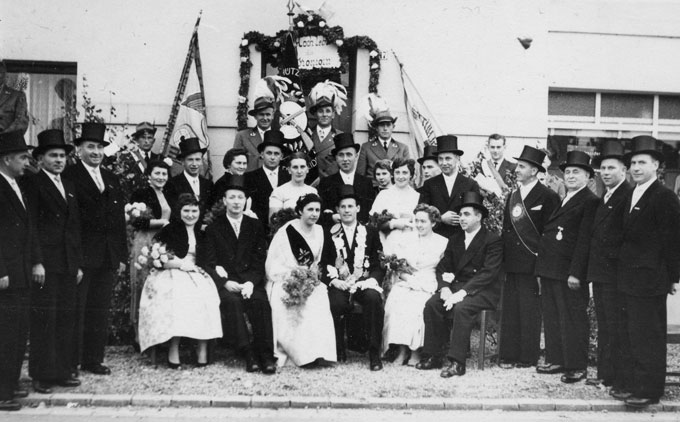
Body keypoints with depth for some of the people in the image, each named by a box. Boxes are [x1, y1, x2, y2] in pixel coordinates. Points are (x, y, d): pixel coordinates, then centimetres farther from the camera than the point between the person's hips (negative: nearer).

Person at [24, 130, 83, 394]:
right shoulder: (33, 184, -2)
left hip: (68, 264, 6)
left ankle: (61, 371, 17)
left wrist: (78, 262, 14)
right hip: (46, 262, -6)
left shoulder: (69, 186, 19)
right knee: (44, 318, -2)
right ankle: (41, 375, 8)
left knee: (66, 318, 8)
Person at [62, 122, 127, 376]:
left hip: (108, 257, 6)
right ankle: (70, 362, 12)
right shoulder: (69, 176, -4)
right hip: (81, 255, -6)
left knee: (100, 310, 10)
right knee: (76, 310, 1)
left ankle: (93, 359, 20)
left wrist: (122, 256, 10)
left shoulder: (112, 180, 15)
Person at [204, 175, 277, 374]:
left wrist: (251, 282, -12)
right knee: (232, 301, -32)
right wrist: (226, 282, -14)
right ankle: (248, 354, -30)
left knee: (261, 301, -29)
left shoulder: (255, 226, 15)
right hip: (225, 282, -1)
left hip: (250, 281, 1)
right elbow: (209, 263, 4)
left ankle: (266, 354, -26)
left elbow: (260, 260, 6)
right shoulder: (213, 228, 12)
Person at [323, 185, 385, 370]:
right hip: (338, 283, 0)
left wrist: (371, 280, -11)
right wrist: (335, 280, -10)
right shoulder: (330, 233, 12)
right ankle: (338, 350, -7)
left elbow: (379, 264, 8)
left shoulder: (370, 232, 14)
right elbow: (323, 264, 8)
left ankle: (374, 353, -19)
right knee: (336, 303, -32)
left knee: (374, 299, -32)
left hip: (364, 282, 1)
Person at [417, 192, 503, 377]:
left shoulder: (492, 240, -5)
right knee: (432, 304, -20)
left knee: (462, 308, -34)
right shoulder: (455, 240, 16)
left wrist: (462, 292, -25)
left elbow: (488, 273, -16)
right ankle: (433, 356, -12)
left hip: (483, 291, -6)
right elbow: (442, 267, 12)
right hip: (456, 286, 6)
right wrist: (445, 288, -10)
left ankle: (457, 362, -28)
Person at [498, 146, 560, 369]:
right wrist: (503, 257, 11)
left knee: (529, 310, 1)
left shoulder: (547, 197, -6)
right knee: (509, 310, 7)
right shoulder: (512, 196, 15)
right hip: (511, 263, 6)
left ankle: (528, 356, 11)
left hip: (531, 264, -6)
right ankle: (509, 354, 15)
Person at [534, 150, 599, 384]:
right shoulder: (561, 201, 18)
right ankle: (556, 360, 25)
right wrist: (541, 268, 11)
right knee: (551, 317, 14)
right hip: (549, 269, 9)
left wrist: (576, 273, -20)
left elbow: (584, 240, -15)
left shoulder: (590, 201, -8)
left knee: (572, 319, -1)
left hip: (569, 272, -9)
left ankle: (577, 366, 9)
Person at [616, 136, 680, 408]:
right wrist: (624, 269, 10)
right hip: (628, 280, 8)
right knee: (629, 336, 13)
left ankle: (649, 391, 9)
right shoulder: (630, 197, 13)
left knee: (649, 337, 0)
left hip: (649, 281, -8)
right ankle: (634, 385, 23)